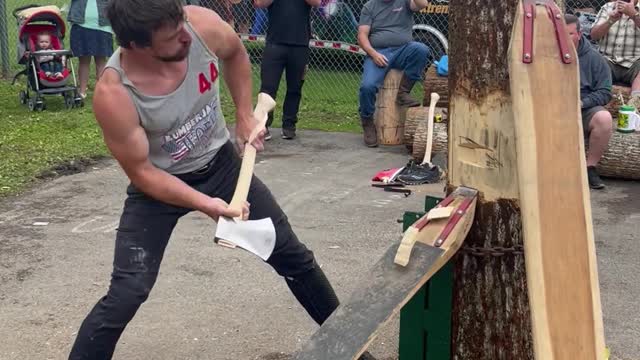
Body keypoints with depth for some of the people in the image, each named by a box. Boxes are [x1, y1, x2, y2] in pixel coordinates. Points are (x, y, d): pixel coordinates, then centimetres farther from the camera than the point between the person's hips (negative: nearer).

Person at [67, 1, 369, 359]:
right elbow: (141, 172, -20)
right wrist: (205, 204, -28)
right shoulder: (113, 95, -34)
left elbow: (235, 53, 2)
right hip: (158, 185, -4)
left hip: (220, 162, 4)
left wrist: (245, 115, 0)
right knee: (127, 293, -15)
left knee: (292, 255, 12)